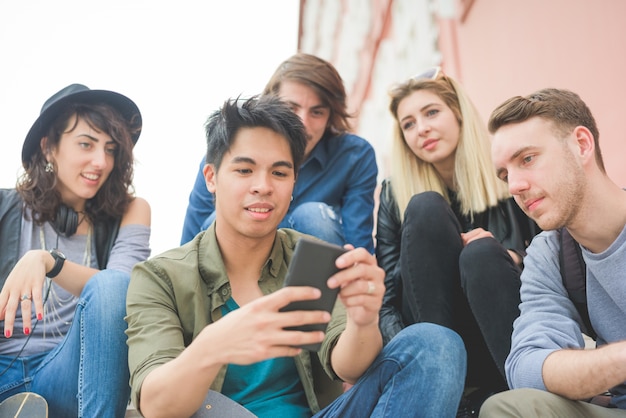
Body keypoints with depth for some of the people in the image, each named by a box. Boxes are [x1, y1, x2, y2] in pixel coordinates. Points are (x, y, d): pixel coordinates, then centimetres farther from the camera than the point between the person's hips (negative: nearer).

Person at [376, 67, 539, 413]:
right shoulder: (395, 193, 5)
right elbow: (387, 294, -2)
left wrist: (511, 259, -21)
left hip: (506, 330, -1)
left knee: (481, 253, -31)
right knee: (425, 208, -21)